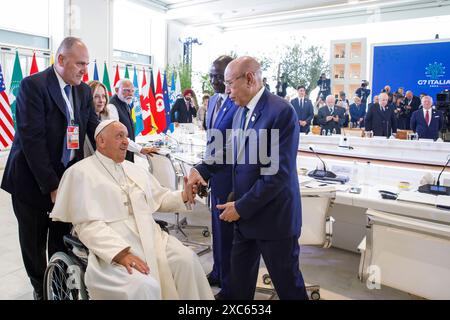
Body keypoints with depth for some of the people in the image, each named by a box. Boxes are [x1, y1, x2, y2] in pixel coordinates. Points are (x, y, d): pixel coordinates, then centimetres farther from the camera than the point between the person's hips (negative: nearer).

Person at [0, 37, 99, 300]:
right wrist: (51, 185, -21)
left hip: (68, 175, 4)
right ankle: (40, 288, 35)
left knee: (63, 238, 12)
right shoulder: (33, 85, -14)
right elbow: (32, 138, -19)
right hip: (34, 178, -4)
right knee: (34, 241, 13)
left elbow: (95, 130, 0)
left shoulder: (84, 91, 5)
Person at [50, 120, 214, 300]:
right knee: (142, 286, -31)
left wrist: (184, 196, 1)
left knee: (187, 260, -17)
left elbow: (160, 198, 22)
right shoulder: (81, 172, -2)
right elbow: (88, 225, -11)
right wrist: (120, 253, -23)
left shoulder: (134, 169, 19)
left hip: (151, 237, 6)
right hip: (114, 246, -6)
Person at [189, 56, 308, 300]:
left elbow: (279, 173, -23)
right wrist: (201, 170, -1)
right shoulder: (241, 112, 7)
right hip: (245, 213, 8)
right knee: (239, 276, 21)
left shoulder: (282, 112, -19)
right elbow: (230, 151, 15)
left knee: (286, 281, 11)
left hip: (274, 216, -7)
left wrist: (241, 207, -18)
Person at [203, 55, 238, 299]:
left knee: (228, 231, 6)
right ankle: (218, 273, 42)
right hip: (214, 174, 8)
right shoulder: (213, 101, 9)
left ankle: (229, 285, 27)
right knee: (218, 226, 21)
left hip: (230, 177, -8)